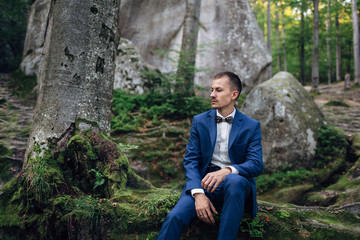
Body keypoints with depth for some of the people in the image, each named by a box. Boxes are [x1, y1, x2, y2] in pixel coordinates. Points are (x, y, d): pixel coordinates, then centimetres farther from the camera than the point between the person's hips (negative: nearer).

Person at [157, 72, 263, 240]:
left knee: (234, 181, -37)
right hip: (204, 182, 1)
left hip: (237, 181, 0)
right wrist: (198, 193, -17)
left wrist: (227, 171, -27)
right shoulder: (199, 121, 9)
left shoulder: (252, 126, 5)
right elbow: (190, 160, 2)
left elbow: (256, 164, -5)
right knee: (175, 217, -28)